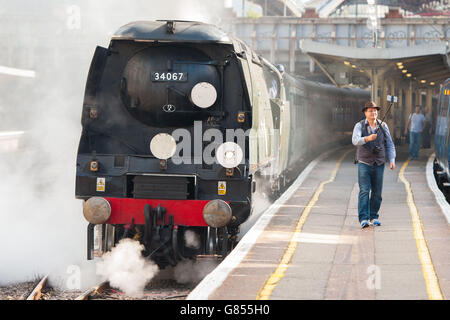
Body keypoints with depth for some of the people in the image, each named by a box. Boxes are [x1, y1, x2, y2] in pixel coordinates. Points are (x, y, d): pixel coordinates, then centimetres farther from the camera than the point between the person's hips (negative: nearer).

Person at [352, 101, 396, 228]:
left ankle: (374, 217, 17)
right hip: (364, 164, -3)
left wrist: (392, 160, -3)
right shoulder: (359, 126, -3)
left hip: (379, 164, 3)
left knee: (377, 192, 5)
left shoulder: (383, 126, 5)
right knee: (364, 191, -11)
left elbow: (389, 145, 9)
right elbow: (355, 140, -21)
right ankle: (363, 219, -15)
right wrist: (367, 138, -40)